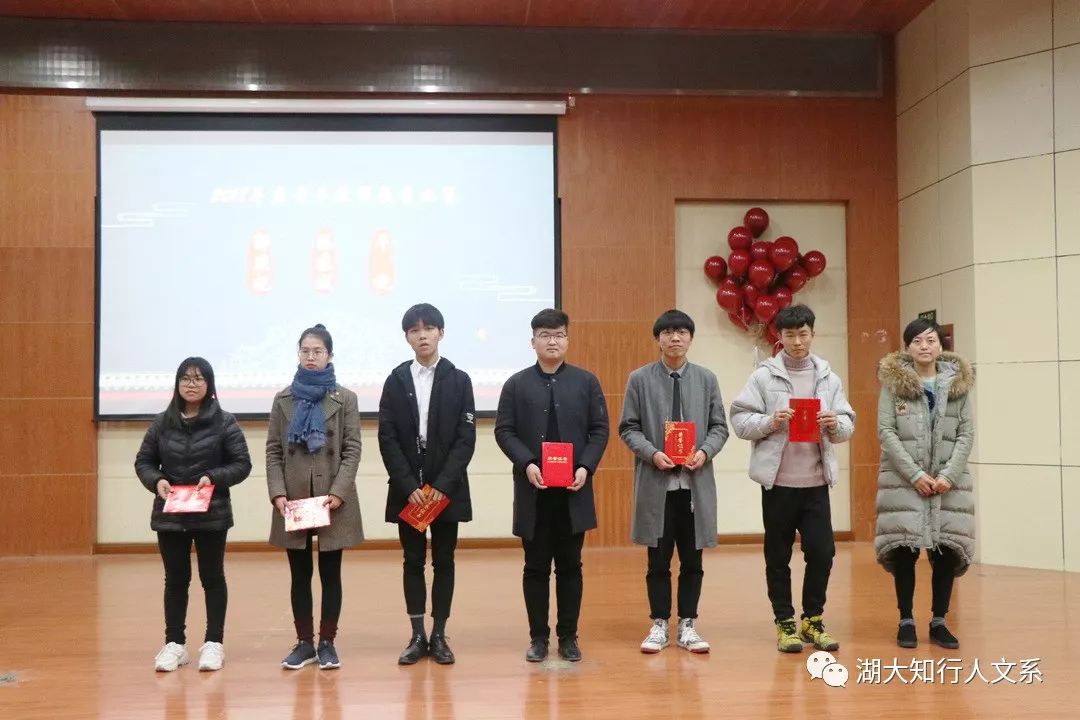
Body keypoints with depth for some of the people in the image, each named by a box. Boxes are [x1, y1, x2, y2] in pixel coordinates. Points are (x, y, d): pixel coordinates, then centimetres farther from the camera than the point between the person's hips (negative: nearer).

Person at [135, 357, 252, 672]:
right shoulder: (162, 422, 4)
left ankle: (214, 643, 16)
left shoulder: (225, 422, -4)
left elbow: (242, 464, -4)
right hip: (170, 515, 2)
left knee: (212, 577, 8)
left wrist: (214, 477, -20)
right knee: (176, 579, 10)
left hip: (211, 515, -2)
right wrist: (156, 480, -12)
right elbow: (143, 461, 8)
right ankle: (174, 643, 19)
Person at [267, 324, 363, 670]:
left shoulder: (345, 398, 2)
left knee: (330, 573, 5)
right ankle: (304, 642, 17)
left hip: (333, 499, -2)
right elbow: (273, 450, 5)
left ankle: (327, 642, 15)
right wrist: (278, 493, -7)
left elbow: (352, 449, -2)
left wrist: (338, 492, -13)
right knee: (300, 574, 8)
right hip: (293, 499, 2)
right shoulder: (284, 399, 8)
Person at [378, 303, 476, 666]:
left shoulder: (458, 380, 2)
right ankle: (417, 636, 13)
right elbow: (387, 438, -1)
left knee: (443, 562, 5)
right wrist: (409, 486, -11)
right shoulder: (396, 380, 4)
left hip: (447, 489, -1)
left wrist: (442, 486, -13)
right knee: (413, 561, 6)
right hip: (407, 489, 1)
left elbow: (466, 438, -4)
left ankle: (439, 635, 13)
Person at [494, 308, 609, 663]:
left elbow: (599, 429, 4)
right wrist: (527, 464, -14)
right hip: (533, 491, 0)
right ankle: (538, 636, 16)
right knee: (536, 567, 6)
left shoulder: (586, 381, 6)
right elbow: (504, 431, 0)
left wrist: (586, 467, -10)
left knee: (570, 566, 8)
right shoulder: (516, 384, 4)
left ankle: (568, 637, 17)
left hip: (574, 489, 1)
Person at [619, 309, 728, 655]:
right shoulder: (640, 379, 1)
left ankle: (687, 626, 20)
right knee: (658, 560, 6)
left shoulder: (707, 379, 7)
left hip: (696, 482, 2)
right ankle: (659, 625, 18)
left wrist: (705, 451, -11)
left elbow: (719, 426, 7)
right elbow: (628, 428, 1)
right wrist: (652, 453, -14)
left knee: (692, 560, 9)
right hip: (656, 482, -2)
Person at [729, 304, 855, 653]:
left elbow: (848, 426, 8)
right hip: (778, 481, -2)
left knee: (822, 551, 1)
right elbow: (739, 420, -4)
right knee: (778, 556, 6)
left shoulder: (829, 378, 8)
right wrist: (770, 422, -20)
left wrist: (835, 424, -13)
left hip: (816, 481, 2)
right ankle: (785, 623, 19)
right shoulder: (763, 376, -1)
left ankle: (812, 620, 19)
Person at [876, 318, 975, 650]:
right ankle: (906, 621, 12)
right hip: (903, 480, -2)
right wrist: (915, 474, -13)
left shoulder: (959, 382, 7)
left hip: (949, 480, 2)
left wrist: (949, 475, -10)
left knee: (947, 551, 2)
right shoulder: (893, 382, 1)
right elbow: (885, 431, -6)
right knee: (905, 550, -1)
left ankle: (939, 622, 15)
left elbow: (967, 433, 3)